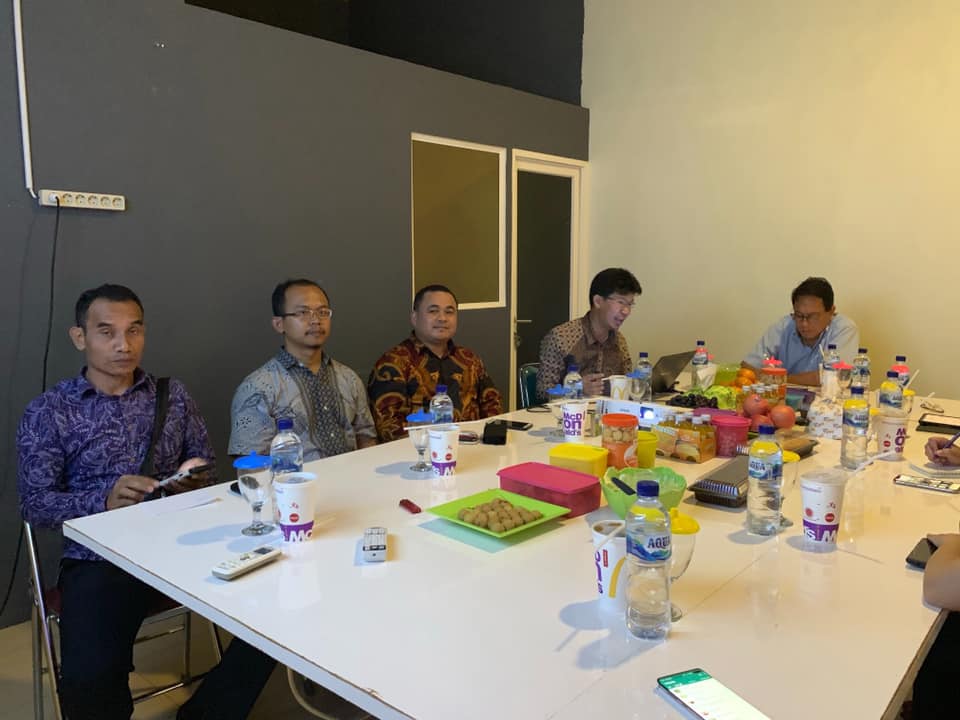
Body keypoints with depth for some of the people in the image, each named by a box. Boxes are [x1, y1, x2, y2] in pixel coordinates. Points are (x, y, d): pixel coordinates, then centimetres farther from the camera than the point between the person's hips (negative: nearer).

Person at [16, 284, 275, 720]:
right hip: (99, 559, -2)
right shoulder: (48, 412, 2)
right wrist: (104, 499, -19)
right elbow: (35, 504, -2)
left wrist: (196, 476, -8)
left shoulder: (172, 395, 12)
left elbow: (204, 462, 16)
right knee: (88, 679, -28)